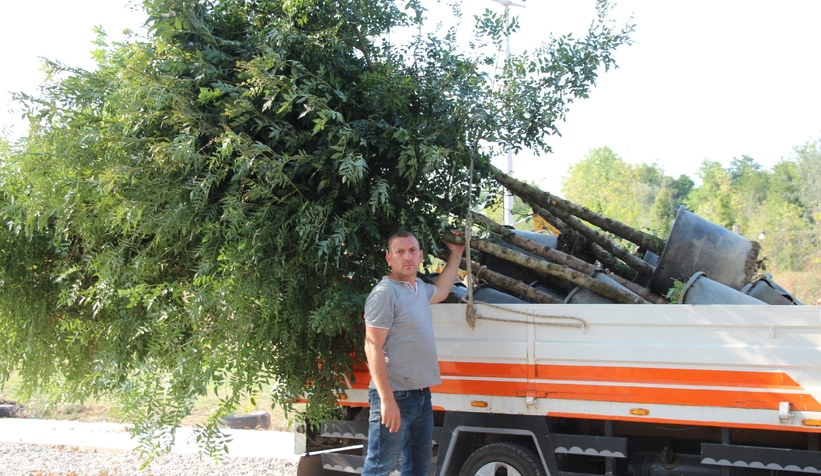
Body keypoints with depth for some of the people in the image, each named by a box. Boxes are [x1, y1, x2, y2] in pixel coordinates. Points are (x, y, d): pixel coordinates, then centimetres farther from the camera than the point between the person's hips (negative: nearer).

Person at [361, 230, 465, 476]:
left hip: (422, 394, 9)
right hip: (394, 396, -9)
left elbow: (441, 290, 39)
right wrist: (387, 400, -24)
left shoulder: (420, 288, 13)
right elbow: (372, 348, -19)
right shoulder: (384, 293, -14)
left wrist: (456, 254, 37)